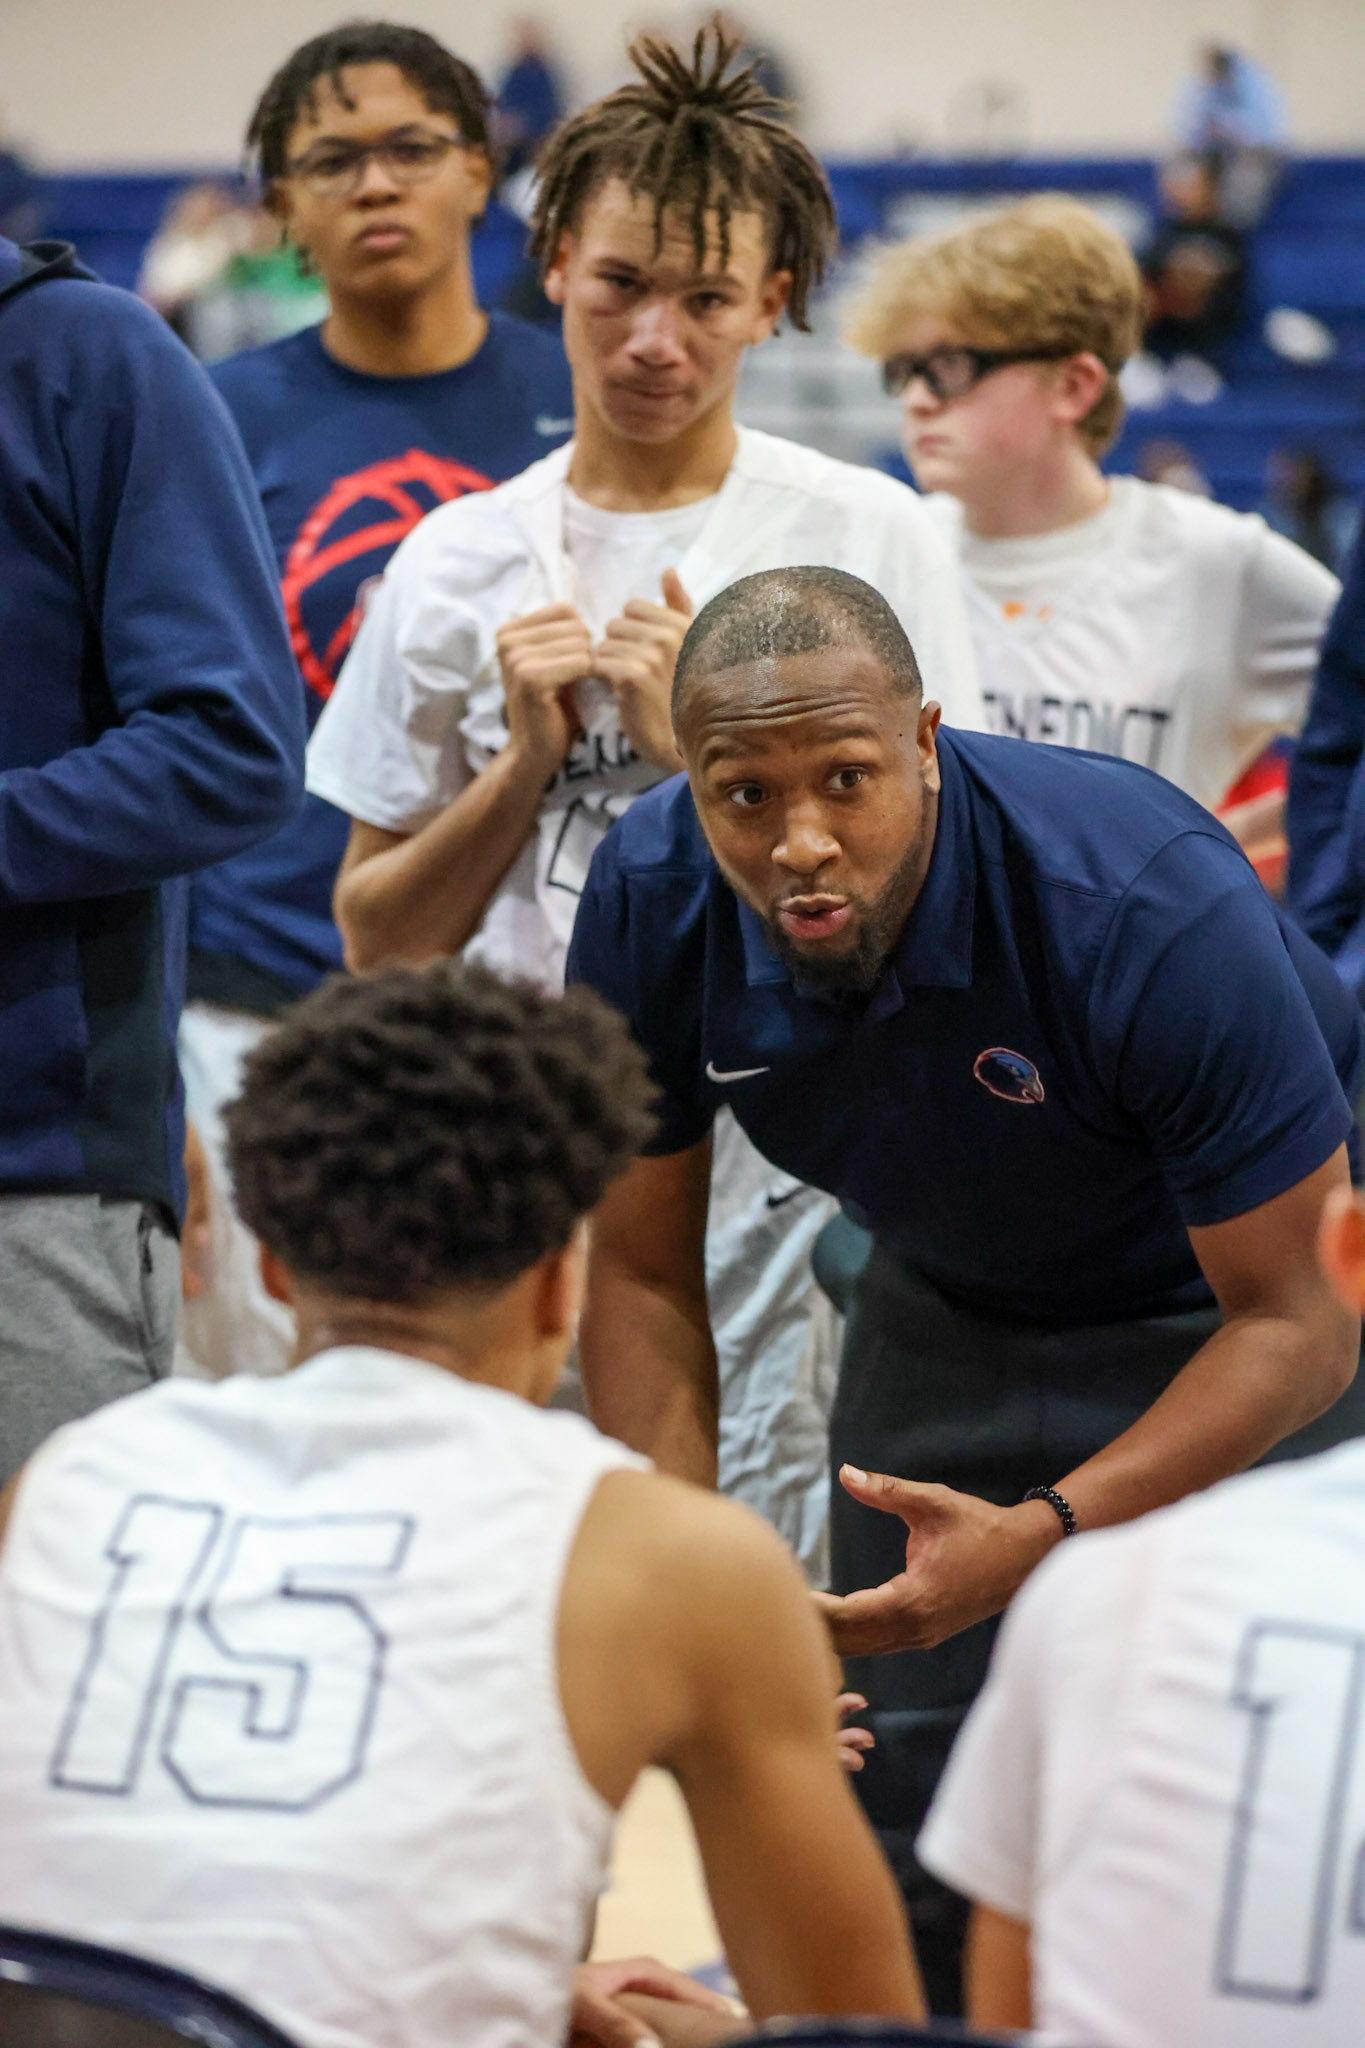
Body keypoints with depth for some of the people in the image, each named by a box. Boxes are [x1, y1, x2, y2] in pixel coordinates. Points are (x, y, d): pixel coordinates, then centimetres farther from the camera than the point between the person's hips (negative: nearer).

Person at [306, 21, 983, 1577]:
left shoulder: (867, 540, 1)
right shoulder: (457, 561, 9)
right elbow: (377, 937, 12)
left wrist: (700, 745, -11)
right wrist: (526, 759, -3)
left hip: (780, 1173, -2)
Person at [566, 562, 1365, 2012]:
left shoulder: (1155, 911, -36)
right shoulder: (653, 907, -22)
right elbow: (642, 1271, -8)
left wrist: (1039, 1538, -39)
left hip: (1222, 1321, -4)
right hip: (949, 1313, 4)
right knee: (904, 1807, 3)